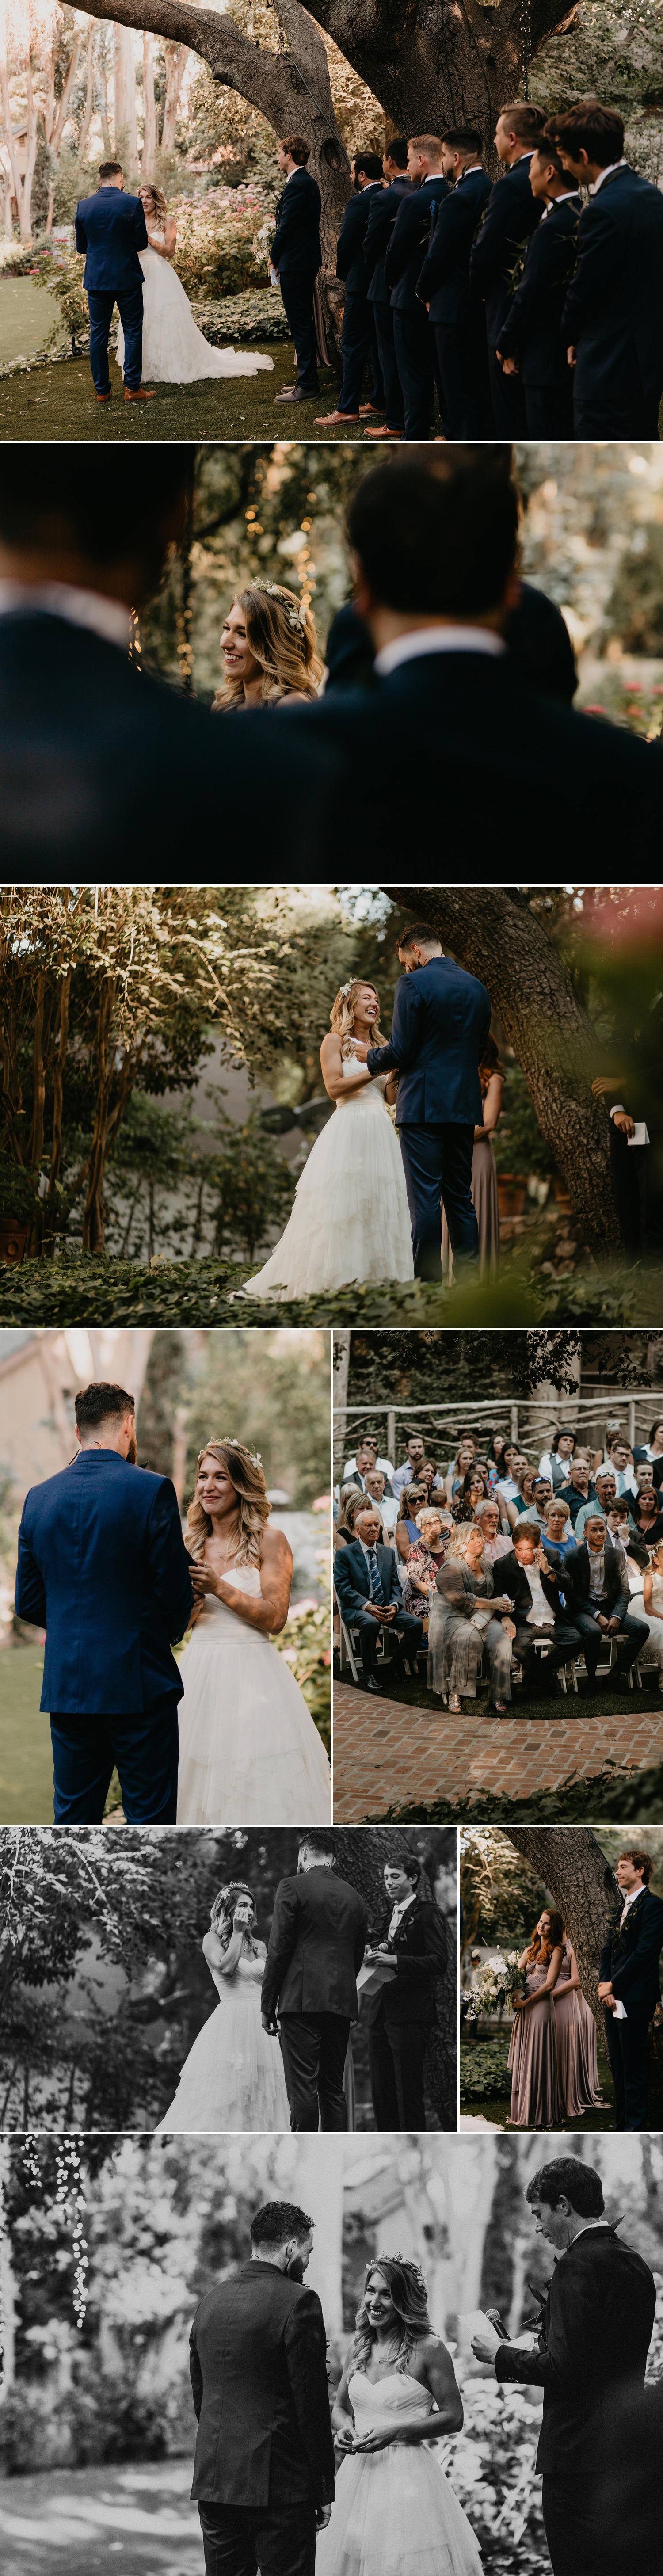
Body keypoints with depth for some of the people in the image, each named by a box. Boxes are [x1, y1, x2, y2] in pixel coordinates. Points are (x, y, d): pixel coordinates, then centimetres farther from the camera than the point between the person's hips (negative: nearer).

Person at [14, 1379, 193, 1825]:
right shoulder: (151, 1491, -10)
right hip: (138, 1683, -5)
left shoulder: (39, 1497, 5)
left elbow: (28, 1603, 8)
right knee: (151, 1820, 2)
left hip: (67, 1684, 5)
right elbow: (177, 1594, -9)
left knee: (73, 1820, 11)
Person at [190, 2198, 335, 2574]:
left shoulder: (212, 2298, 10)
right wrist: (324, 2490, -5)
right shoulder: (298, 2302, -11)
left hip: (214, 2482, 6)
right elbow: (312, 2403, -11)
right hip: (280, 2484, -6)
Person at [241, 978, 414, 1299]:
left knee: (377, 1207, 1)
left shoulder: (378, 1046, 20)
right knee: (341, 1207, -11)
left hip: (380, 1133, 7)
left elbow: (391, 1097, 15)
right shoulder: (335, 1041, 2)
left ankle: (374, 1279, 0)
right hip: (348, 1130, -7)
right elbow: (334, 1088, -11)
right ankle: (330, 1278, -11)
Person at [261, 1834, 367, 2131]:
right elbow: (357, 1956, 15)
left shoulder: (292, 1887, -3)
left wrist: (268, 2007, -3)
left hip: (301, 2002, -5)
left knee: (303, 2090, -8)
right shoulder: (354, 1897, 13)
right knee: (333, 2089, 11)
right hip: (342, 2004, 5)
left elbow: (278, 1950, -6)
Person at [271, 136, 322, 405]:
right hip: (308, 262, 10)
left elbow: (286, 226, -19)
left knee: (300, 325, -7)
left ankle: (306, 386, -5)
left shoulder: (296, 186, -17)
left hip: (295, 264, -10)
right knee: (304, 324, 16)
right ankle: (308, 380, 22)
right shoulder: (310, 183, 14)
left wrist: (275, 258, -4)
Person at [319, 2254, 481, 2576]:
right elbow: (339, 2408, 19)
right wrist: (344, 2428, -4)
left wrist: (394, 2432, -15)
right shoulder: (358, 2349, 10)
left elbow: (453, 2417, -7)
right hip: (359, 2475, 5)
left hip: (408, 2475, -5)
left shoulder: (428, 2350, -7)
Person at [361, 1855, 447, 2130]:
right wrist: (373, 1956, 2)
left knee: (408, 2090, -5)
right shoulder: (389, 1914, 17)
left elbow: (439, 1962, -15)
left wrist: (395, 1960, -23)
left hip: (410, 2013, -8)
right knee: (380, 2089, 8)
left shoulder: (427, 1914, -7)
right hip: (380, 2011, 8)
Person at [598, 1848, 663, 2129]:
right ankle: (621, 2125, 16)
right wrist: (605, 1984, -1)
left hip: (634, 2000, -9)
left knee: (634, 2069, -6)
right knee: (618, 2066, 11)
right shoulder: (621, 1908, 18)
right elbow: (607, 1950, 16)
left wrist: (613, 1985, -13)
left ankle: (635, 2128, -3)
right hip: (613, 2000, 9)